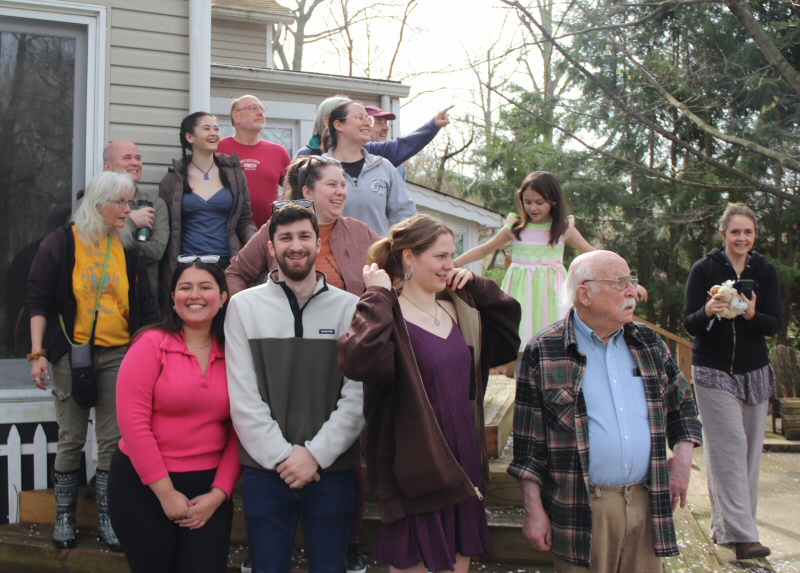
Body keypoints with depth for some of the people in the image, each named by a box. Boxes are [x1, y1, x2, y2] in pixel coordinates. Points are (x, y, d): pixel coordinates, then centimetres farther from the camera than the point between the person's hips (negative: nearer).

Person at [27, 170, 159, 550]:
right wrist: (37, 353, -10)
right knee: (71, 439, 5)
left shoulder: (129, 249, 7)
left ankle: (107, 517, 14)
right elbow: (39, 300, -3)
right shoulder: (61, 242, -2)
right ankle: (64, 516, 18)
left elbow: (145, 307, 10)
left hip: (119, 354, 3)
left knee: (114, 440, 3)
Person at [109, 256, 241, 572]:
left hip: (209, 489, 2)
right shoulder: (151, 344, -8)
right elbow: (133, 421, -13)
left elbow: (238, 432, 2)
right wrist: (166, 492, -13)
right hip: (143, 485, -2)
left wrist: (218, 494, -6)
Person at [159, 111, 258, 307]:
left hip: (228, 266, 1)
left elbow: (245, 221, 10)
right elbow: (165, 229, 7)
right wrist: (168, 273, 2)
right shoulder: (173, 179, 5)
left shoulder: (233, 172, 8)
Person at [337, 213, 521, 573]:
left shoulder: (459, 311, 9)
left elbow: (511, 340, 12)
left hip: (462, 472, 7)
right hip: (417, 479, -7)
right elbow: (358, 363, -32)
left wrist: (478, 287, 6)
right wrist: (378, 296, -22)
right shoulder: (390, 318, -13)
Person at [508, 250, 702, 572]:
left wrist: (683, 457, 6)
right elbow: (529, 440, -4)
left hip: (648, 505, 5)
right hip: (582, 511, -4)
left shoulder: (648, 343, 10)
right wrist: (534, 510, -7)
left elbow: (682, 403, 21)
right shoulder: (544, 352, -5)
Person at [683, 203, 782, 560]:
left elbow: (775, 323, -2)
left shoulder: (766, 272, 4)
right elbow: (689, 323, -6)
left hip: (754, 372, 4)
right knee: (729, 447, -10)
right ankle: (741, 534, -10)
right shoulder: (704, 269, -4)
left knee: (749, 450, 5)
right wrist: (708, 311, -27)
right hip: (713, 372, -4)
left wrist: (753, 315, -22)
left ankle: (725, 526, 17)